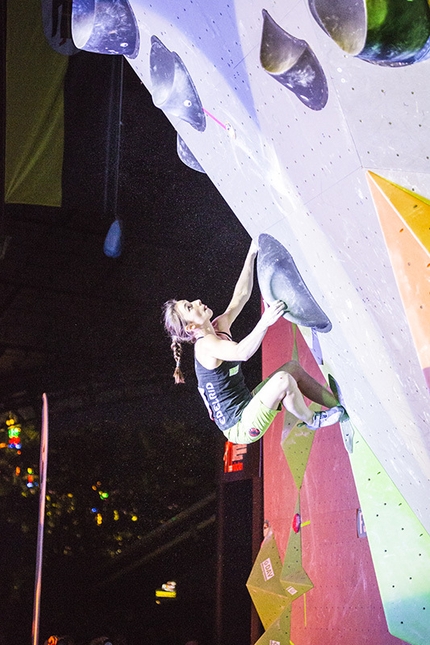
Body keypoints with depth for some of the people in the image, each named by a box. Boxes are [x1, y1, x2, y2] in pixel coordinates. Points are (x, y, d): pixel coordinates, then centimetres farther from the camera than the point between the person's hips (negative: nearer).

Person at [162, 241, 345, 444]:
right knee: (283, 380, -25)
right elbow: (240, 352, -39)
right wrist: (265, 322, -48)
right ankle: (312, 421, 2)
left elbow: (241, 295, 8)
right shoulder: (205, 345, -21)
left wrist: (251, 254, 4)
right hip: (240, 427, -10)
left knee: (293, 367, 9)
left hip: (245, 409, 10)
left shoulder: (219, 328, 7)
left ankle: (341, 405, 15)